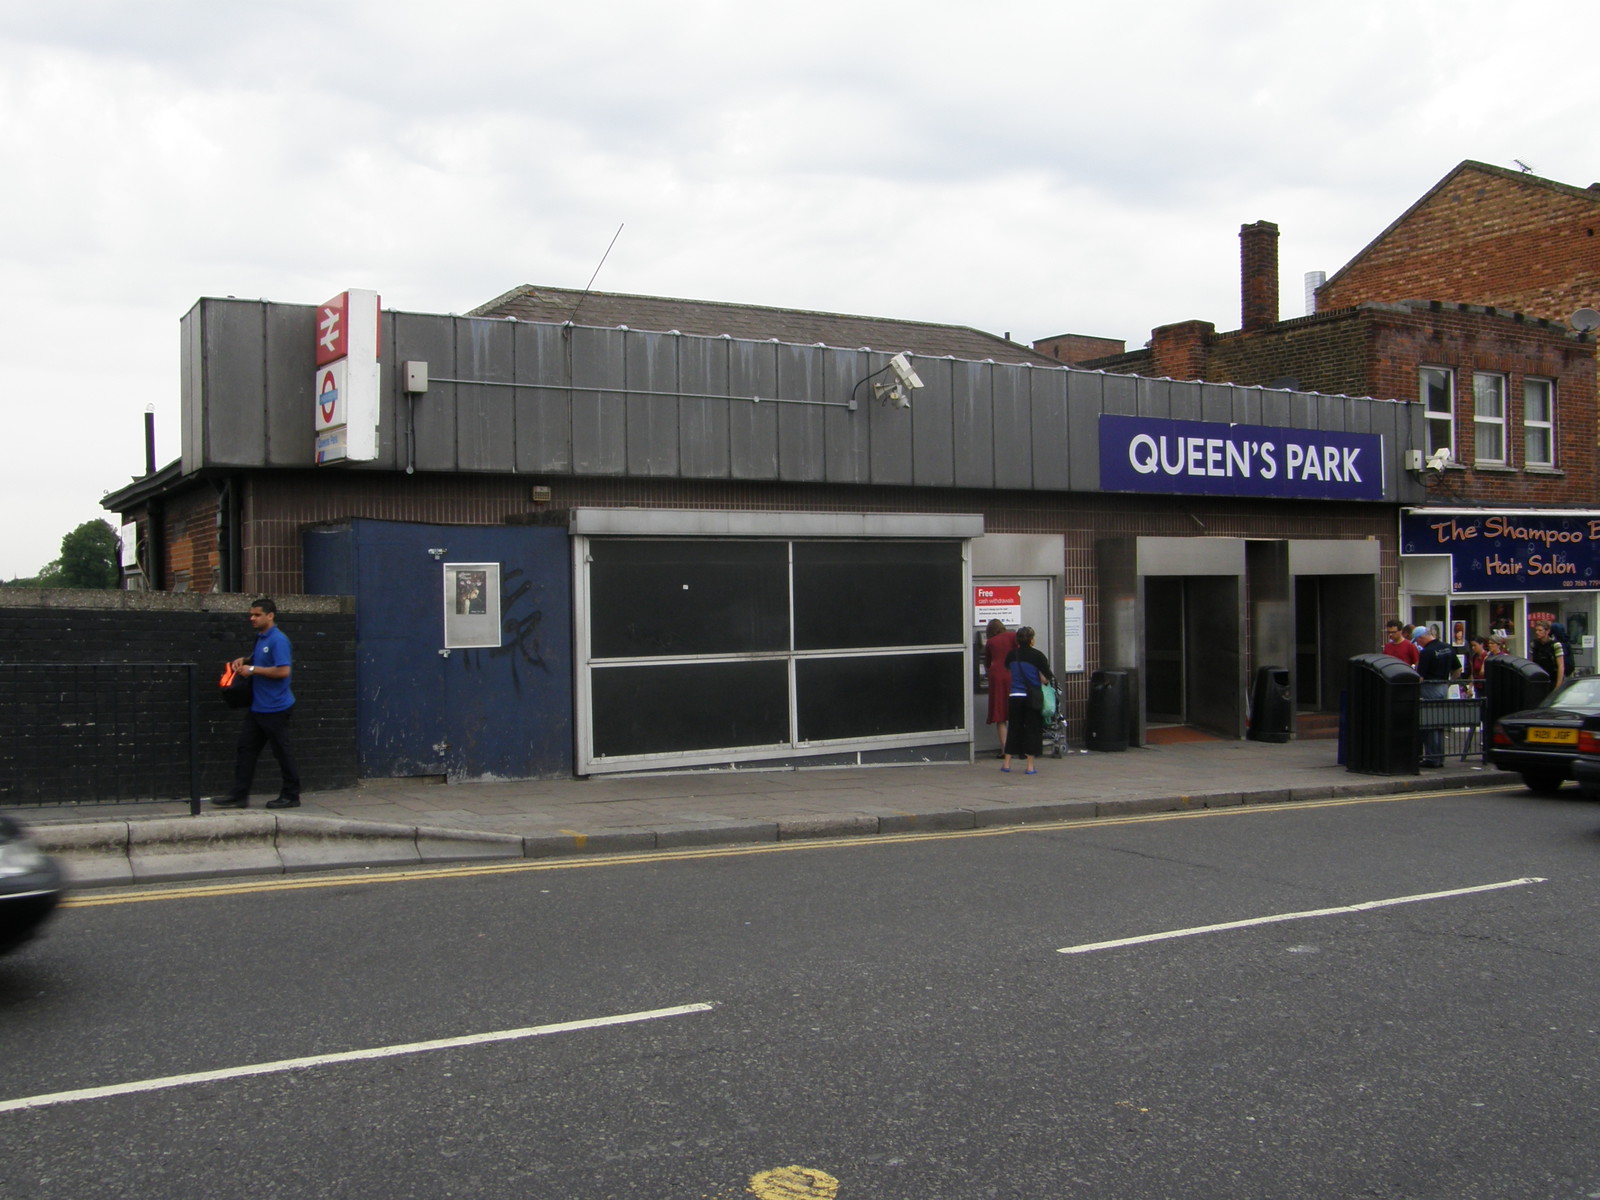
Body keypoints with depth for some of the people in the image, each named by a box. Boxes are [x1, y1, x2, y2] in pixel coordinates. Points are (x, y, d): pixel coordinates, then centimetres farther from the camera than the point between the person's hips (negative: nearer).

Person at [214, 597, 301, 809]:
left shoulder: (278, 640, -16)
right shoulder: (260, 638, 14)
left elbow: (283, 671, -24)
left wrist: (253, 669, -17)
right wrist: (244, 660, 9)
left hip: (275, 708, -10)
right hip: (258, 706, 10)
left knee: (282, 752, 1)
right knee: (245, 749, 8)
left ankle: (291, 796, 11)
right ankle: (239, 795, 11)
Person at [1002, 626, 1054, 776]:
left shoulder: (1012, 655, 2)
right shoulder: (1037, 656, -11)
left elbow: (1007, 668, 22)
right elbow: (1045, 680, -10)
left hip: (1015, 696, 3)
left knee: (1013, 728, 13)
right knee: (1032, 729, 4)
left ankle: (1007, 763, 16)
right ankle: (1030, 766, 5)